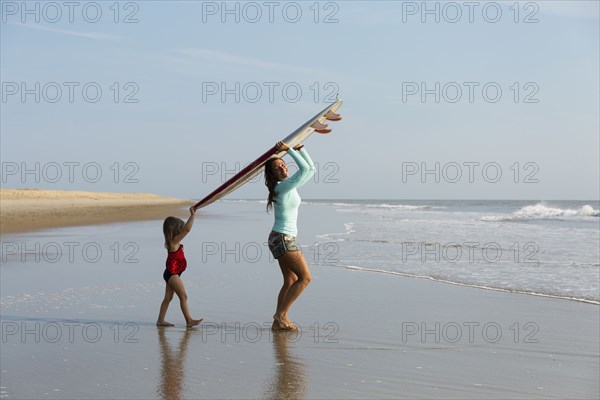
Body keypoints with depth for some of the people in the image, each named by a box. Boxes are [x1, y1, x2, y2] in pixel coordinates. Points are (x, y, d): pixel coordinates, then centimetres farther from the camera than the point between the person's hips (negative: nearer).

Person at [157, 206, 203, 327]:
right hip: (172, 274, -10)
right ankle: (189, 320, -7)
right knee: (183, 296, -8)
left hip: (171, 274, 10)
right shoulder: (174, 241, -18)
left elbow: (185, 228, 23)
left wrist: (192, 215, 21)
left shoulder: (173, 242, 9)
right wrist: (193, 215, -22)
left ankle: (160, 320, 17)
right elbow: (187, 229, -28)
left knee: (168, 297, 12)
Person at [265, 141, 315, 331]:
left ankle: (279, 321, 10)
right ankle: (280, 315, -6)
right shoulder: (283, 186, -15)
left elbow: (311, 168, 18)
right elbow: (305, 169, -23)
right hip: (282, 238, -10)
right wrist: (289, 150, -17)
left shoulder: (289, 185, 12)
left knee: (290, 281, 10)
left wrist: (300, 148, 10)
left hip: (283, 239, 10)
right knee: (305, 277, -7)